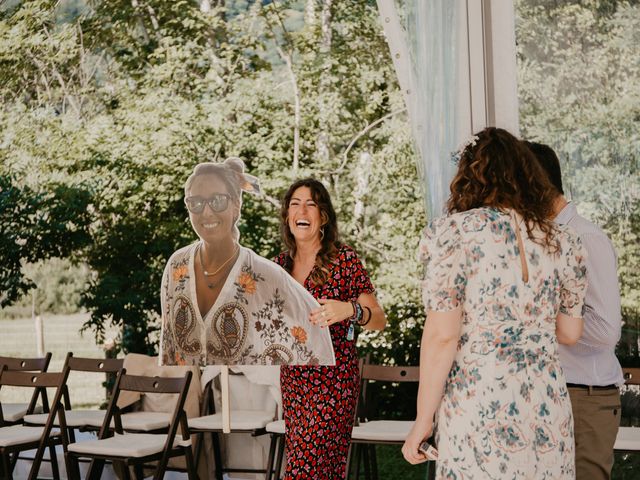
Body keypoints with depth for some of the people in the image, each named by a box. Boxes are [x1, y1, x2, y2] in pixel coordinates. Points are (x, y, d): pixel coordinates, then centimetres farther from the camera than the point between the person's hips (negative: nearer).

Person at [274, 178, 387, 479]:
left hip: (333, 382, -6)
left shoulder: (344, 259, -7)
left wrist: (349, 310, -29)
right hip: (292, 381, 6)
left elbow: (379, 320, -10)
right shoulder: (281, 265, 8)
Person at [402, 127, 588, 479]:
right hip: (548, 410, 4)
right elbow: (570, 333, 14)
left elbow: (442, 336, -12)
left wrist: (422, 420, -5)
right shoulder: (562, 241, 5)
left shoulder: (452, 232, -8)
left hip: (478, 413, -4)